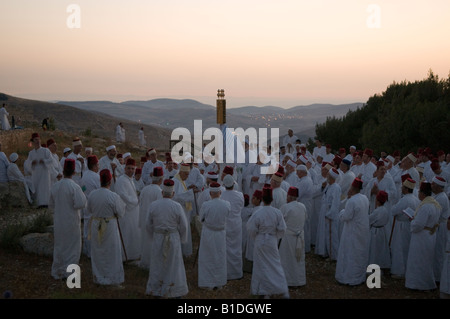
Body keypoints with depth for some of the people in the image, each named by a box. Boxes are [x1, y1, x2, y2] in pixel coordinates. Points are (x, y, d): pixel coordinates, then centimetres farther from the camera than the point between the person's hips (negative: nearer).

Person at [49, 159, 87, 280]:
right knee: (72, 247, 8)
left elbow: (51, 205, 9)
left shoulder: (55, 186, 0)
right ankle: (68, 271, 9)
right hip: (72, 222, -5)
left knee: (59, 247, 17)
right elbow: (81, 204, -21)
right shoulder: (74, 187, -17)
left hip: (58, 222, 5)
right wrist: (82, 194, -3)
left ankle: (57, 272, 24)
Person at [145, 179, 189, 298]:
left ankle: (156, 289, 23)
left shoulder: (153, 205, -8)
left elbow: (148, 225, -1)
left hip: (158, 239, 2)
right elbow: (183, 225, -9)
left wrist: (153, 237, 13)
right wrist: (182, 239, 6)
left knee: (158, 264, 15)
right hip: (173, 239, -1)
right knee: (174, 265, 11)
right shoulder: (177, 206, -14)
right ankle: (175, 291, 18)